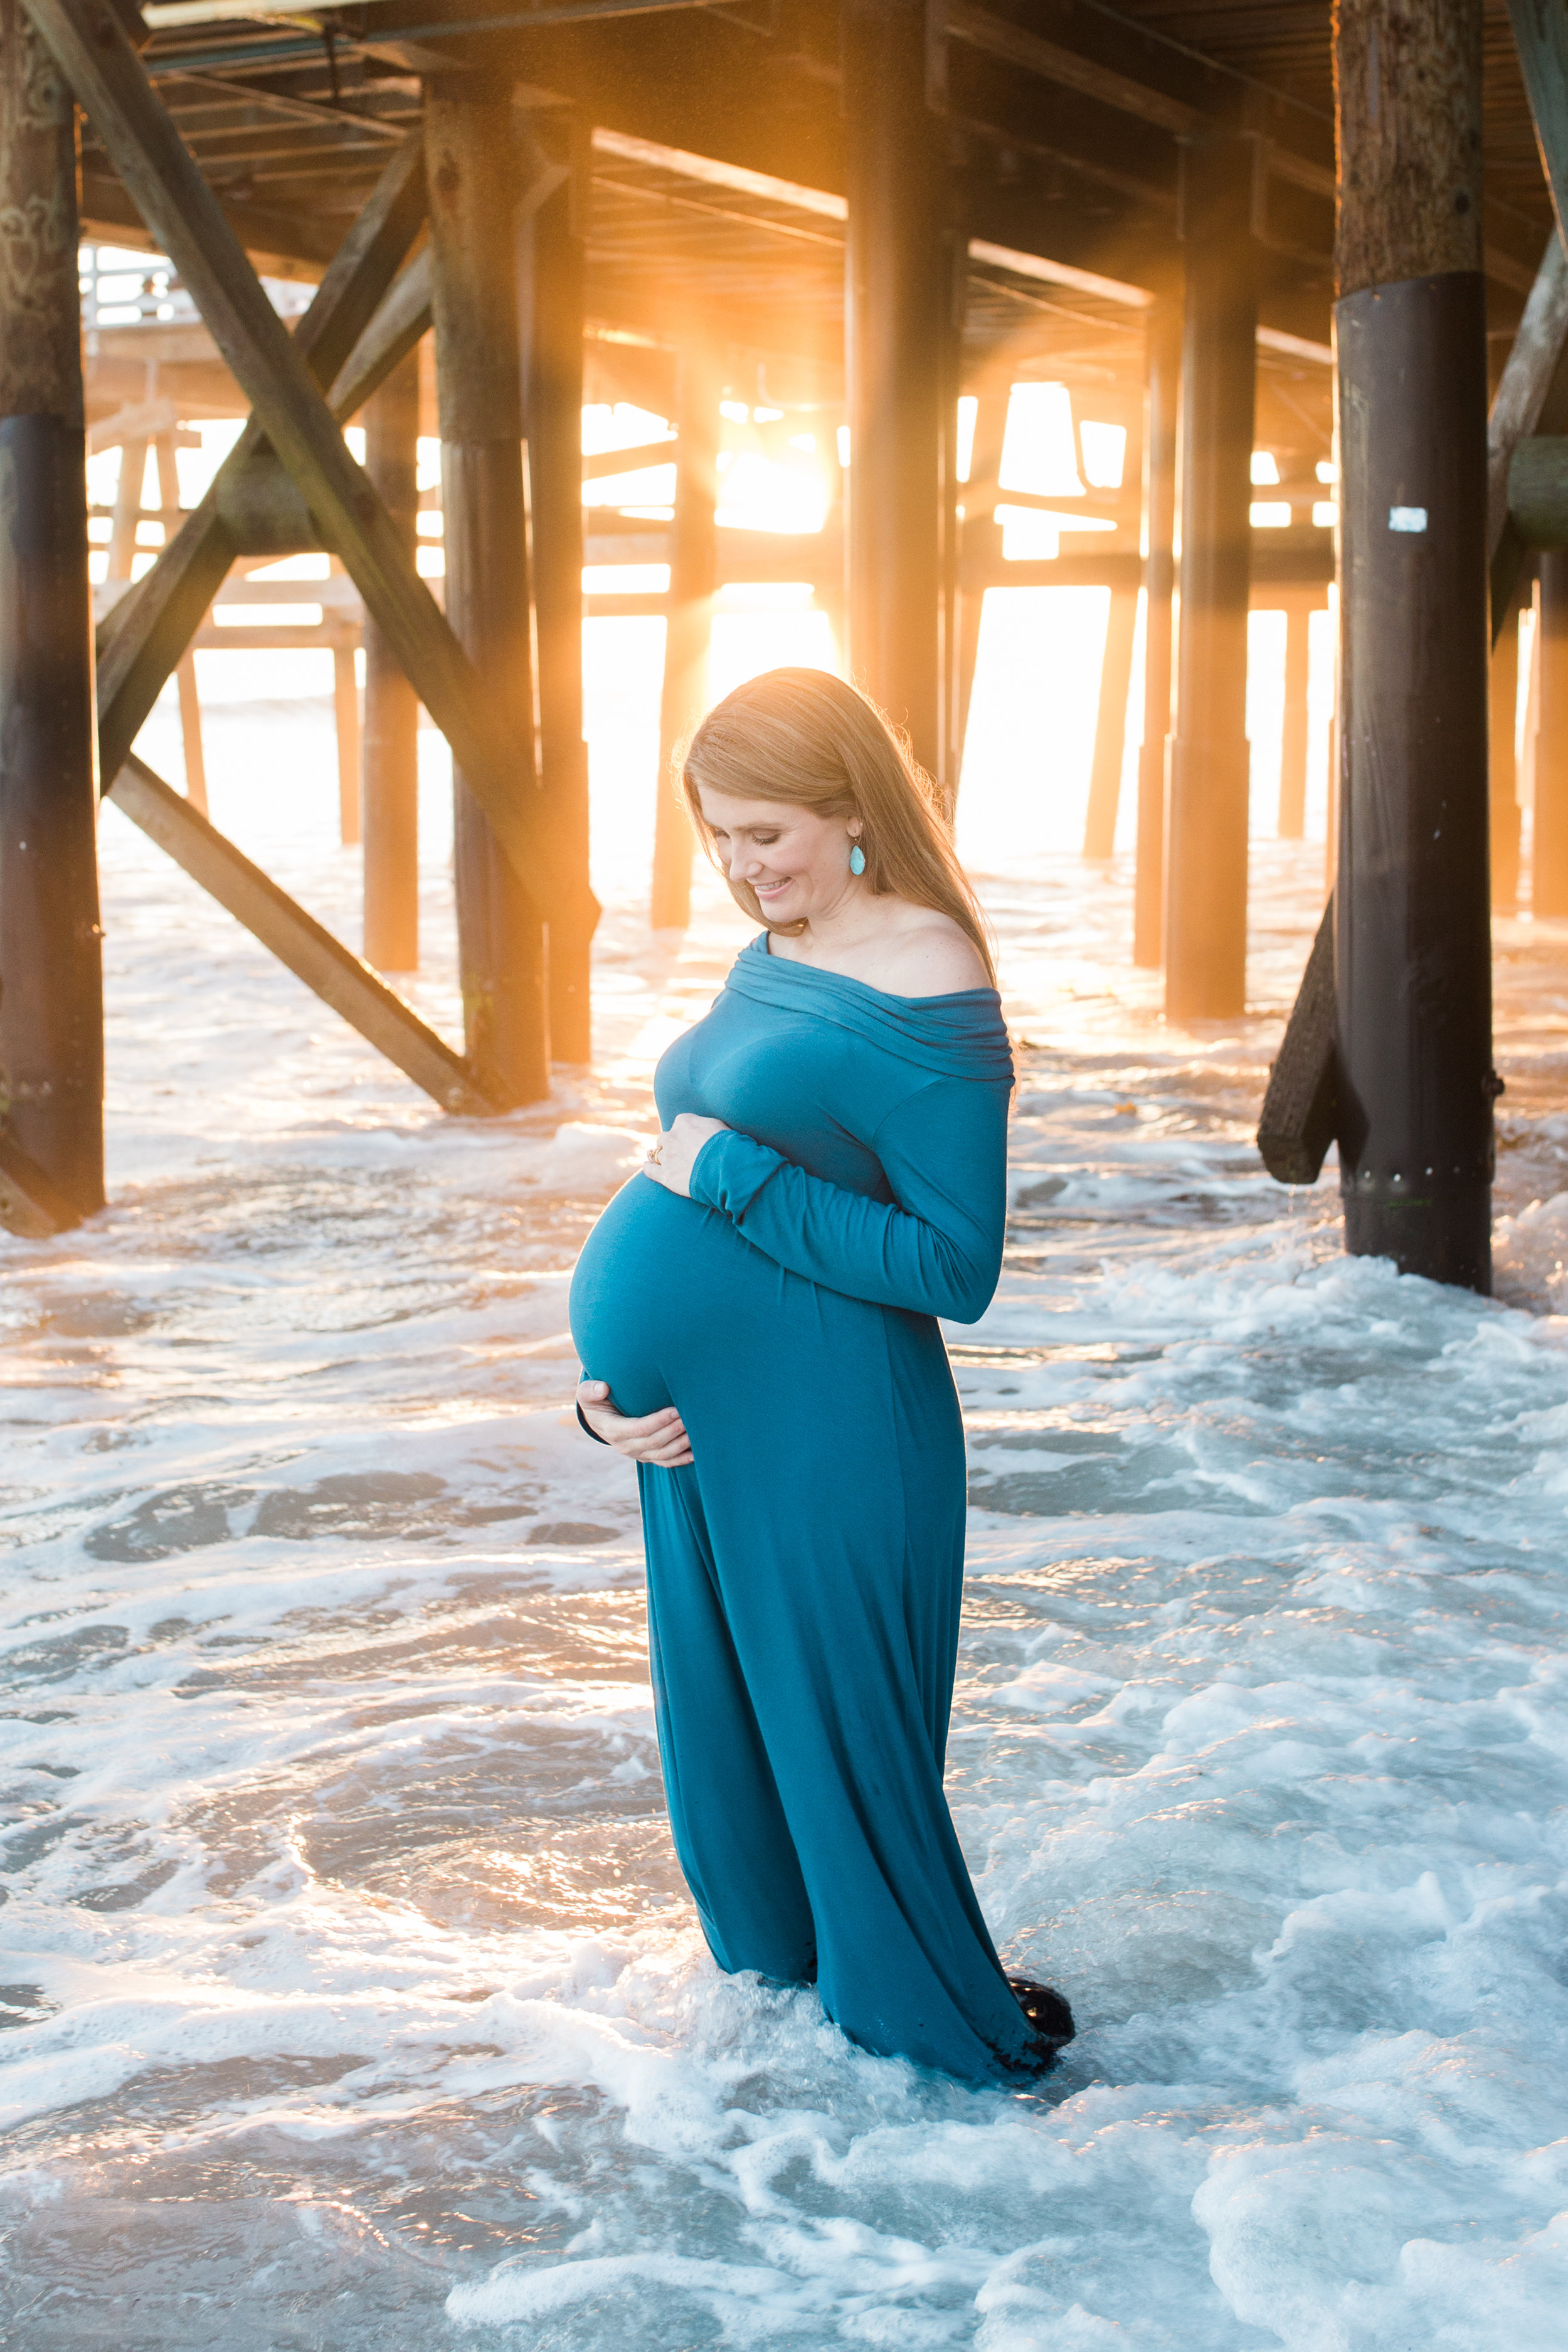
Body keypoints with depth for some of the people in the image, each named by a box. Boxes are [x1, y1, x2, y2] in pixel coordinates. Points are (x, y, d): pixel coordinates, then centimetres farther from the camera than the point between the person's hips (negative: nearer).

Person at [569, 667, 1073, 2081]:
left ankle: (946, 2040, 27)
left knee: (836, 1749, 6)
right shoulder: (771, 962, 10)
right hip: (700, 1428, 8)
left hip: (823, 1440, -8)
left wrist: (728, 1176, -18)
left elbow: (956, 1268, -19)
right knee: (723, 1737, 19)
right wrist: (611, 1381, 5)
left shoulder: (929, 993, -16)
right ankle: (784, 1995, 40)